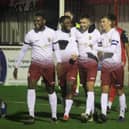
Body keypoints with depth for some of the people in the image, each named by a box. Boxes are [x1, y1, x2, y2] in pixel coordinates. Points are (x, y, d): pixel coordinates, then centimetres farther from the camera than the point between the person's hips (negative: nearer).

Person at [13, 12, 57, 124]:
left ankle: (54, 115, 19)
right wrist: (16, 66, 8)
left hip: (49, 65, 0)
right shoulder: (30, 34, -1)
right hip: (35, 64, 0)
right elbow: (23, 51, 6)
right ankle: (31, 116, -18)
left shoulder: (52, 33, -1)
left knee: (51, 90, 8)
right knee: (31, 87, -17)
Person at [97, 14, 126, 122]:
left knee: (120, 90, 4)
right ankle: (103, 114, -12)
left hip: (116, 65, -5)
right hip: (105, 66, 5)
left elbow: (112, 49, -20)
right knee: (104, 89, -6)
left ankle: (122, 114, 13)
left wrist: (97, 48, -19)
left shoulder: (114, 33, -9)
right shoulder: (102, 36, 10)